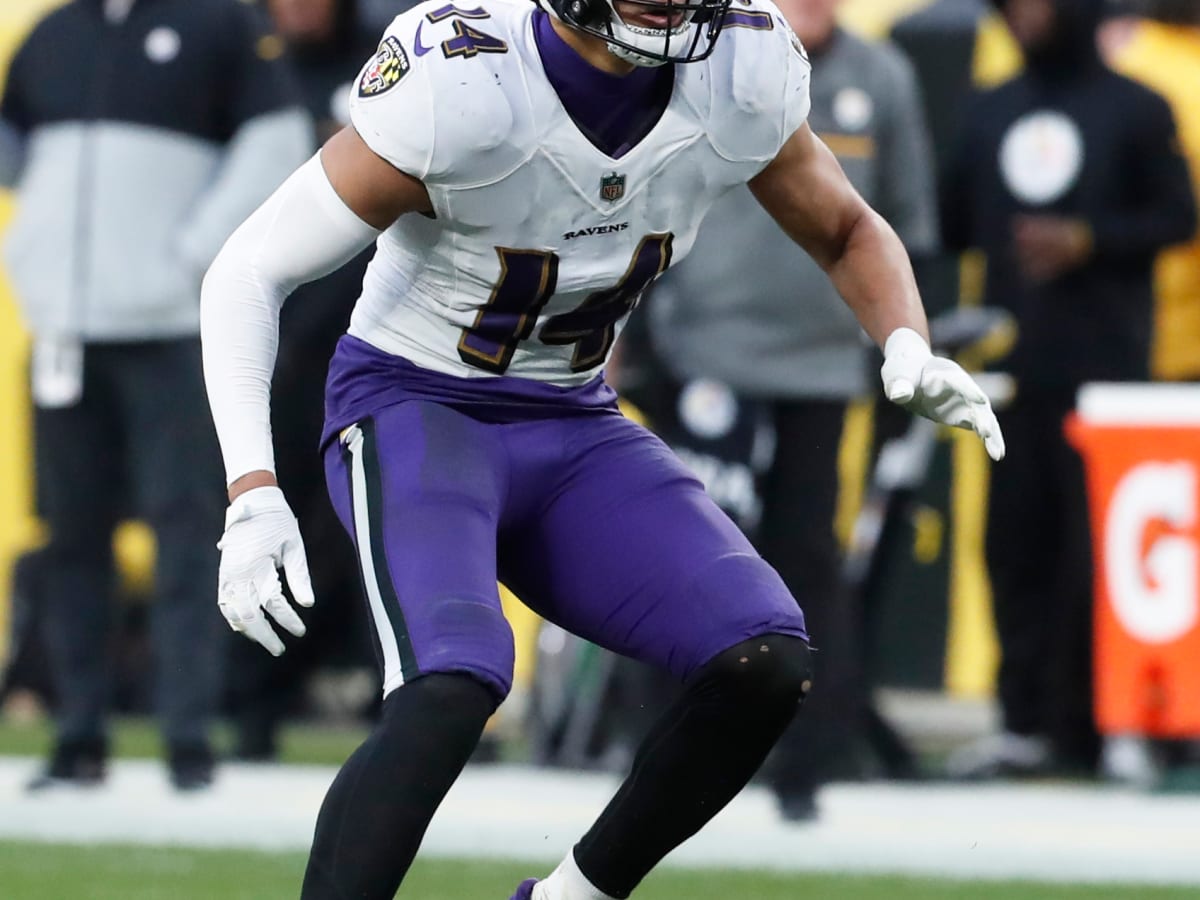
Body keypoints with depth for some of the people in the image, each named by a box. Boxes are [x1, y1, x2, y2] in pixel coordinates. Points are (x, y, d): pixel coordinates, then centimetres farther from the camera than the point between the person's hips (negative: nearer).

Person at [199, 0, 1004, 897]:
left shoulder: (744, 77, -11)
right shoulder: (459, 90, -26)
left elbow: (849, 234, 10)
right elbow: (251, 270, -20)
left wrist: (908, 348, -12)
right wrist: (254, 495, -31)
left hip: (572, 432, 5)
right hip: (413, 410, -5)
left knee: (766, 663, -15)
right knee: (454, 683, -32)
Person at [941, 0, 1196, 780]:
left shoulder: (1136, 111, 3)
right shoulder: (991, 112, 16)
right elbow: (956, 220, 18)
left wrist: (1089, 240, -15)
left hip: (1104, 367, -4)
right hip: (1015, 368, 4)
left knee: (1094, 548, -7)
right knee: (1016, 543, 1)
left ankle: (1088, 723, -3)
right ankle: (1027, 721, 7)